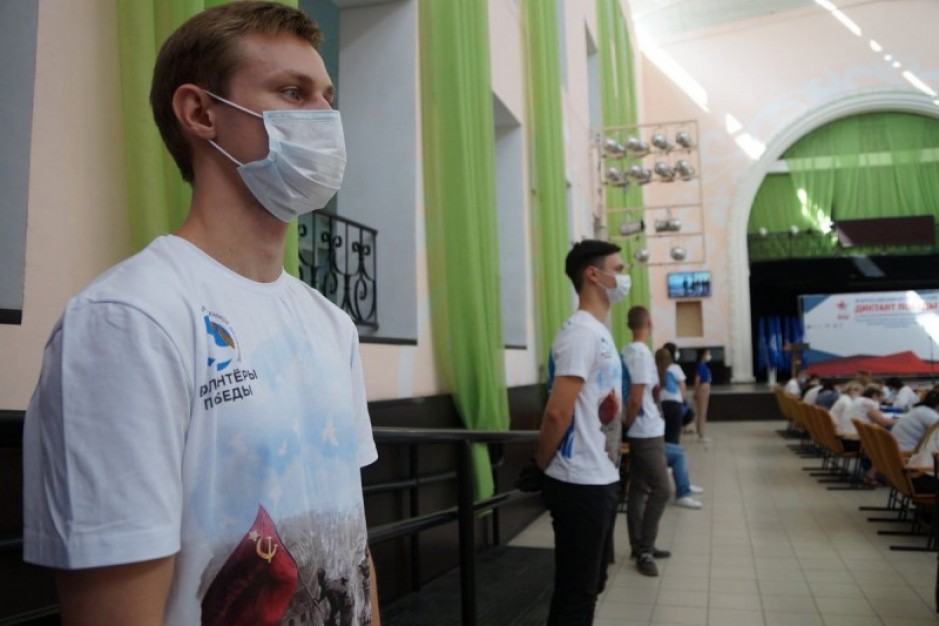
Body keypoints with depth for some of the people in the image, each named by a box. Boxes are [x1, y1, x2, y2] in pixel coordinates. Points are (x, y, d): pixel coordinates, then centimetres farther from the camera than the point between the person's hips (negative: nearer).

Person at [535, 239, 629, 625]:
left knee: (589, 586, 20)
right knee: (574, 594, 2)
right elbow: (557, 412, -23)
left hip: (601, 479, 10)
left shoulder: (598, 332, 13)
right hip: (581, 484, -10)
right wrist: (542, 465, -11)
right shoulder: (581, 332, -18)